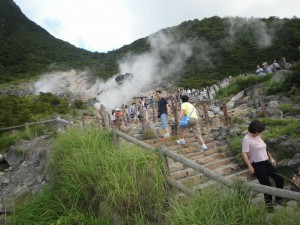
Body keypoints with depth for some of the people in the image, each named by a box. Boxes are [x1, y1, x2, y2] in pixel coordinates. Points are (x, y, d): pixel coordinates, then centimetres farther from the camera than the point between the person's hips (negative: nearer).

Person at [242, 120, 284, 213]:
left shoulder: (258, 136, 10)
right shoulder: (246, 139, -15)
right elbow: (244, 153, -19)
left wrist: (271, 158, 20)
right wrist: (250, 166, -23)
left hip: (266, 162, 8)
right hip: (257, 165, -8)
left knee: (280, 178, 5)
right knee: (266, 184, -7)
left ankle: (278, 198, 27)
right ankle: (268, 203, 17)